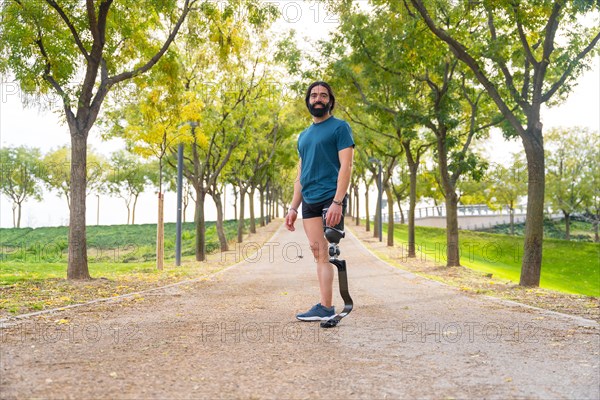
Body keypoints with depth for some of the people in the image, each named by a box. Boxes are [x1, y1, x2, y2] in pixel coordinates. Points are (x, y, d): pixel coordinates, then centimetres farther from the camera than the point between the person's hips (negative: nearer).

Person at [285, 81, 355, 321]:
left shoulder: (339, 127, 1)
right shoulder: (304, 136, 21)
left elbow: (346, 166, -9)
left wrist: (337, 202, -20)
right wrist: (293, 208, 14)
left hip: (330, 199, -6)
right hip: (309, 202, 6)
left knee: (326, 252, -8)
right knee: (318, 252, 4)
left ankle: (326, 308, -4)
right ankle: (325, 306, 6)